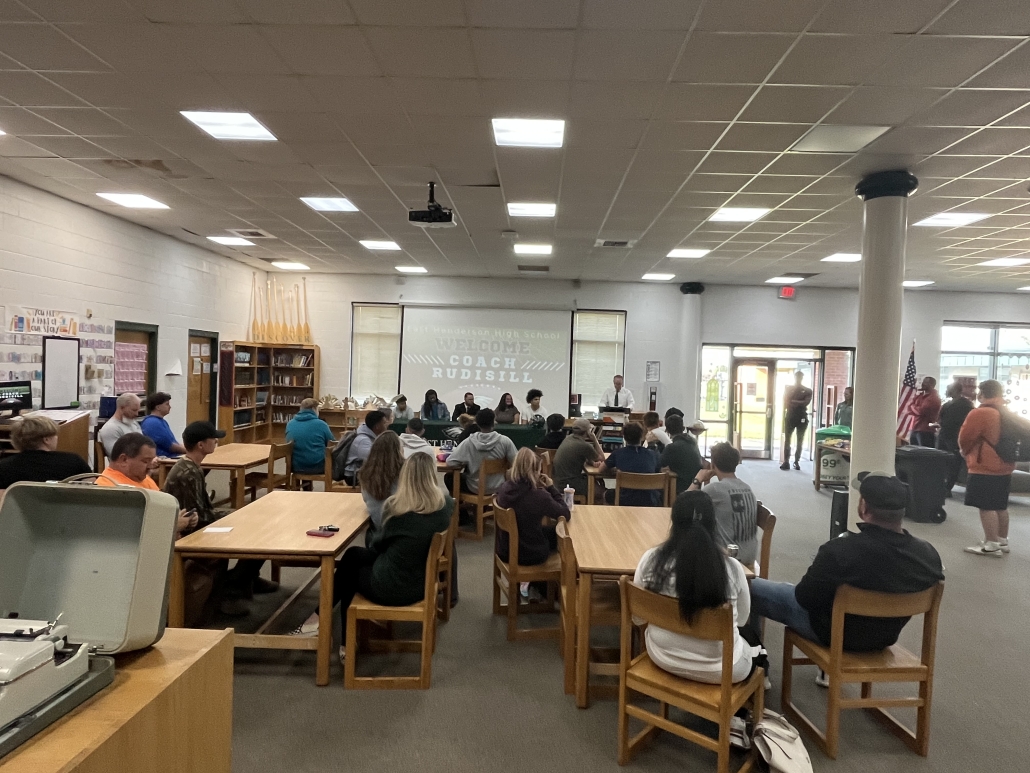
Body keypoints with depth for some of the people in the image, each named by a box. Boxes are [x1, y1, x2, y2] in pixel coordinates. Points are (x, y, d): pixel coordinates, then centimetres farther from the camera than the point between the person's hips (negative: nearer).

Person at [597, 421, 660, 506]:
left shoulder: (618, 453, -5)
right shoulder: (652, 454, -3)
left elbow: (602, 470, 10)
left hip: (626, 502, -1)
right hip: (651, 503, 1)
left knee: (607, 494, 30)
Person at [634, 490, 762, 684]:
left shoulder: (651, 559, -16)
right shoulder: (732, 568, -19)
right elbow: (742, 619, 0)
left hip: (664, 657, 1)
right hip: (718, 668, -1)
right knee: (751, 649, 31)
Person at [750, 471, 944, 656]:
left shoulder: (840, 550, -36)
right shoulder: (929, 554, -21)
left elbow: (804, 599, -21)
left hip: (834, 633, -5)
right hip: (885, 637, 5)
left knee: (751, 587, 8)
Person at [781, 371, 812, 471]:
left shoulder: (807, 391, 3)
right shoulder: (789, 389, 7)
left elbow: (805, 402, -11)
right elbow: (785, 402, -2)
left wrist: (793, 401, -9)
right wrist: (799, 403, -13)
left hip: (802, 418, 0)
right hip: (790, 417, 1)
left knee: (800, 441, 4)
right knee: (787, 439, -2)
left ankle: (797, 462, 11)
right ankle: (786, 462, -1)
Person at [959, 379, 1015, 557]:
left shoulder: (979, 413, -16)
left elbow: (965, 438, -11)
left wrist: (966, 452, 8)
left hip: (984, 469, -9)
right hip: (1004, 468, 9)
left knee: (986, 507, -4)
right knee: (1001, 506, 16)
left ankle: (992, 545, -2)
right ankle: (1002, 541, 25)